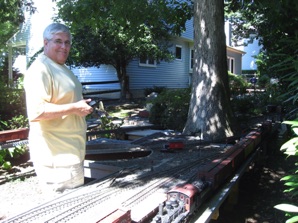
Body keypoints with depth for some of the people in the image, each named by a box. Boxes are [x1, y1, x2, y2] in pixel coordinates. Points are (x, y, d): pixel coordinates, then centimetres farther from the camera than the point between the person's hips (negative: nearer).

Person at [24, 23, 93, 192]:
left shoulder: (62, 68, 17)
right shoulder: (40, 69, -16)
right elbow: (36, 112, -28)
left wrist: (83, 106, 16)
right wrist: (74, 108, -23)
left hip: (72, 151, 10)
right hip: (56, 154, -10)